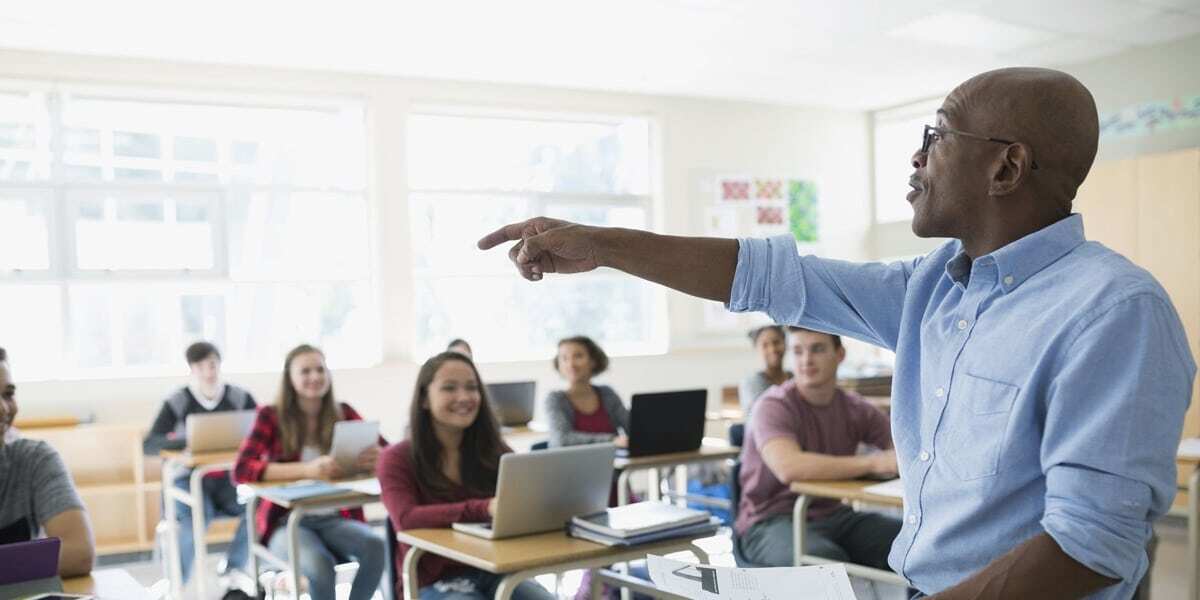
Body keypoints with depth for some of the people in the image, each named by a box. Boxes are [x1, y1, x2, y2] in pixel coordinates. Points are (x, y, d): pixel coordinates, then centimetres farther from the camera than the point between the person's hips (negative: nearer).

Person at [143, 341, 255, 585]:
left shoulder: (240, 398, 2)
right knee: (194, 520, -33)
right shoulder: (177, 402, -4)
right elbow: (149, 445, -13)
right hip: (190, 480, -2)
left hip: (229, 478, 2)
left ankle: (232, 567, -2)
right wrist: (189, 441, -28)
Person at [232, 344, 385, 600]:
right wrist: (307, 469, -31)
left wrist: (376, 457, -25)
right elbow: (241, 470, -17)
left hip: (336, 519, 3)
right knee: (319, 564, -34)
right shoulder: (271, 416, -3)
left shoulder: (343, 413, 5)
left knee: (376, 546, -29)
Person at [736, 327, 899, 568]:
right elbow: (788, 467, -32)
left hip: (833, 515, 6)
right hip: (773, 523, -6)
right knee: (826, 559, -37)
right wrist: (872, 463, -30)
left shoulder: (855, 409, 6)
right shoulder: (774, 406, -13)